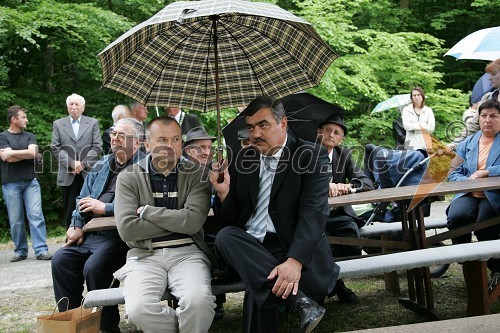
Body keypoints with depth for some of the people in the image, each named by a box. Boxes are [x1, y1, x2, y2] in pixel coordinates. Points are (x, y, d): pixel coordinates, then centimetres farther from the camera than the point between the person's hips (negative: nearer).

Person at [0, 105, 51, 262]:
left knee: (36, 215, -7)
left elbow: (34, 152, -5)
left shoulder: (29, 136, 13)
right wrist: (28, 153, -2)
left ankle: (41, 250, -8)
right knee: (16, 220, 2)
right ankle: (20, 251, 13)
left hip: (31, 181, 2)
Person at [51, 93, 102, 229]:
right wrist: (72, 163, -10)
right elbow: (55, 148, 3)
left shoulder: (93, 123, 10)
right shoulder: (58, 124, 12)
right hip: (68, 176, 1)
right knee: (69, 211, 1)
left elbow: (97, 147, 2)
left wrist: (82, 164, -9)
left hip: (89, 173, 0)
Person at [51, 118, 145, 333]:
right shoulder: (102, 165, 19)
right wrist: (77, 225, 7)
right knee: (61, 260, -8)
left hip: (120, 233, -8)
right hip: (91, 233, 8)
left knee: (94, 266, -27)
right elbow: (84, 198, 23)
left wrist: (105, 208, -15)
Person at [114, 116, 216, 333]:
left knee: (199, 301, -31)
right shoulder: (129, 178, 5)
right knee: (139, 308, -29)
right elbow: (127, 229, -8)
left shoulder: (197, 175, 6)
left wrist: (146, 211, -5)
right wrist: (176, 220, -6)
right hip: (145, 255, 1)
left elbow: (193, 222, -10)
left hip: (187, 252, 0)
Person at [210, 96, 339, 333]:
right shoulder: (243, 159, 11)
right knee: (224, 236, -28)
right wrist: (223, 192, -9)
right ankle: (299, 301, -33)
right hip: (249, 246, 6)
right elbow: (230, 220, 13)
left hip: (296, 249, -5)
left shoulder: (311, 156, -3)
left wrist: (295, 261, -32)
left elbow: (313, 212, -16)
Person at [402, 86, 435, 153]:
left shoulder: (428, 110, 11)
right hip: (412, 145, -2)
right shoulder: (406, 110, 7)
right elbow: (406, 125, -7)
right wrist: (421, 125, -4)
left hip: (425, 145, 2)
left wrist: (414, 127, -6)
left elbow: (431, 127, -3)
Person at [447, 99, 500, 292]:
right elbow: (453, 174, 12)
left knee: (484, 222, -33)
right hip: (469, 194, 3)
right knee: (456, 216, -30)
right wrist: (470, 182, -8)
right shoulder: (466, 144, 20)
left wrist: (484, 173, -13)